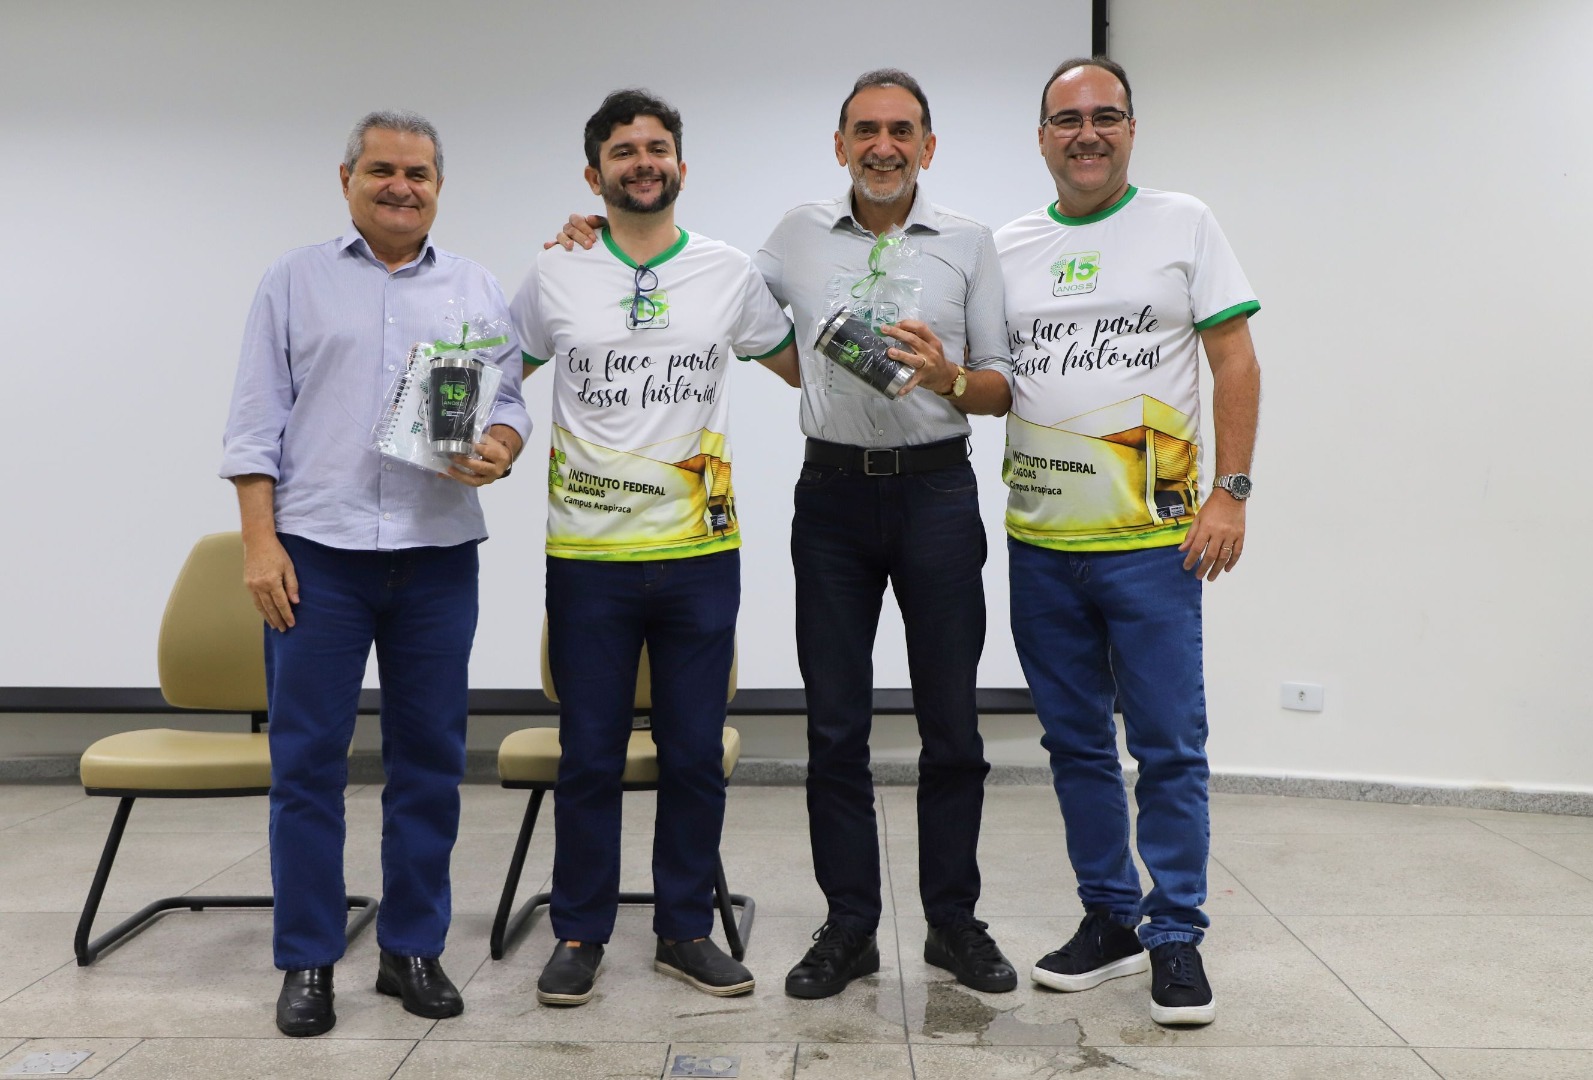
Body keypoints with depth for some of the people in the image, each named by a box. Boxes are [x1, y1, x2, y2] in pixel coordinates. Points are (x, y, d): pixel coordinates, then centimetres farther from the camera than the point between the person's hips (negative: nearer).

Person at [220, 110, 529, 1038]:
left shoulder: (477, 290, 12)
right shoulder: (298, 280, 8)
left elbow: (509, 400, 10)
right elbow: (257, 421, 4)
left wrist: (499, 448, -14)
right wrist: (260, 539, -5)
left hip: (438, 556, 2)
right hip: (317, 552, -1)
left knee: (430, 756, 6)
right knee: (307, 756, 1)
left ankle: (414, 948, 19)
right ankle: (307, 961, 13)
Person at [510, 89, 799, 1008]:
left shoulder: (731, 273, 5)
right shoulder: (555, 277, 3)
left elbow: (800, 367, 17)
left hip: (700, 552, 1)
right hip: (588, 554, 0)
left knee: (696, 755, 8)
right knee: (590, 757, 7)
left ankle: (686, 930, 23)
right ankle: (581, 934, 21)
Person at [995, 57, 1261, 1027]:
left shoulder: (1184, 224, 2)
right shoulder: (1007, 248, 10)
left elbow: (1236, 363, -2)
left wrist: (1231, 492, -9)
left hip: (1152, 540, -4)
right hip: (1040, 543, 4)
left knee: (1170, 747, 0)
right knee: (1077, 745, 12)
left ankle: (1177, 932, 14)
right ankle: (1111, 918, 26)